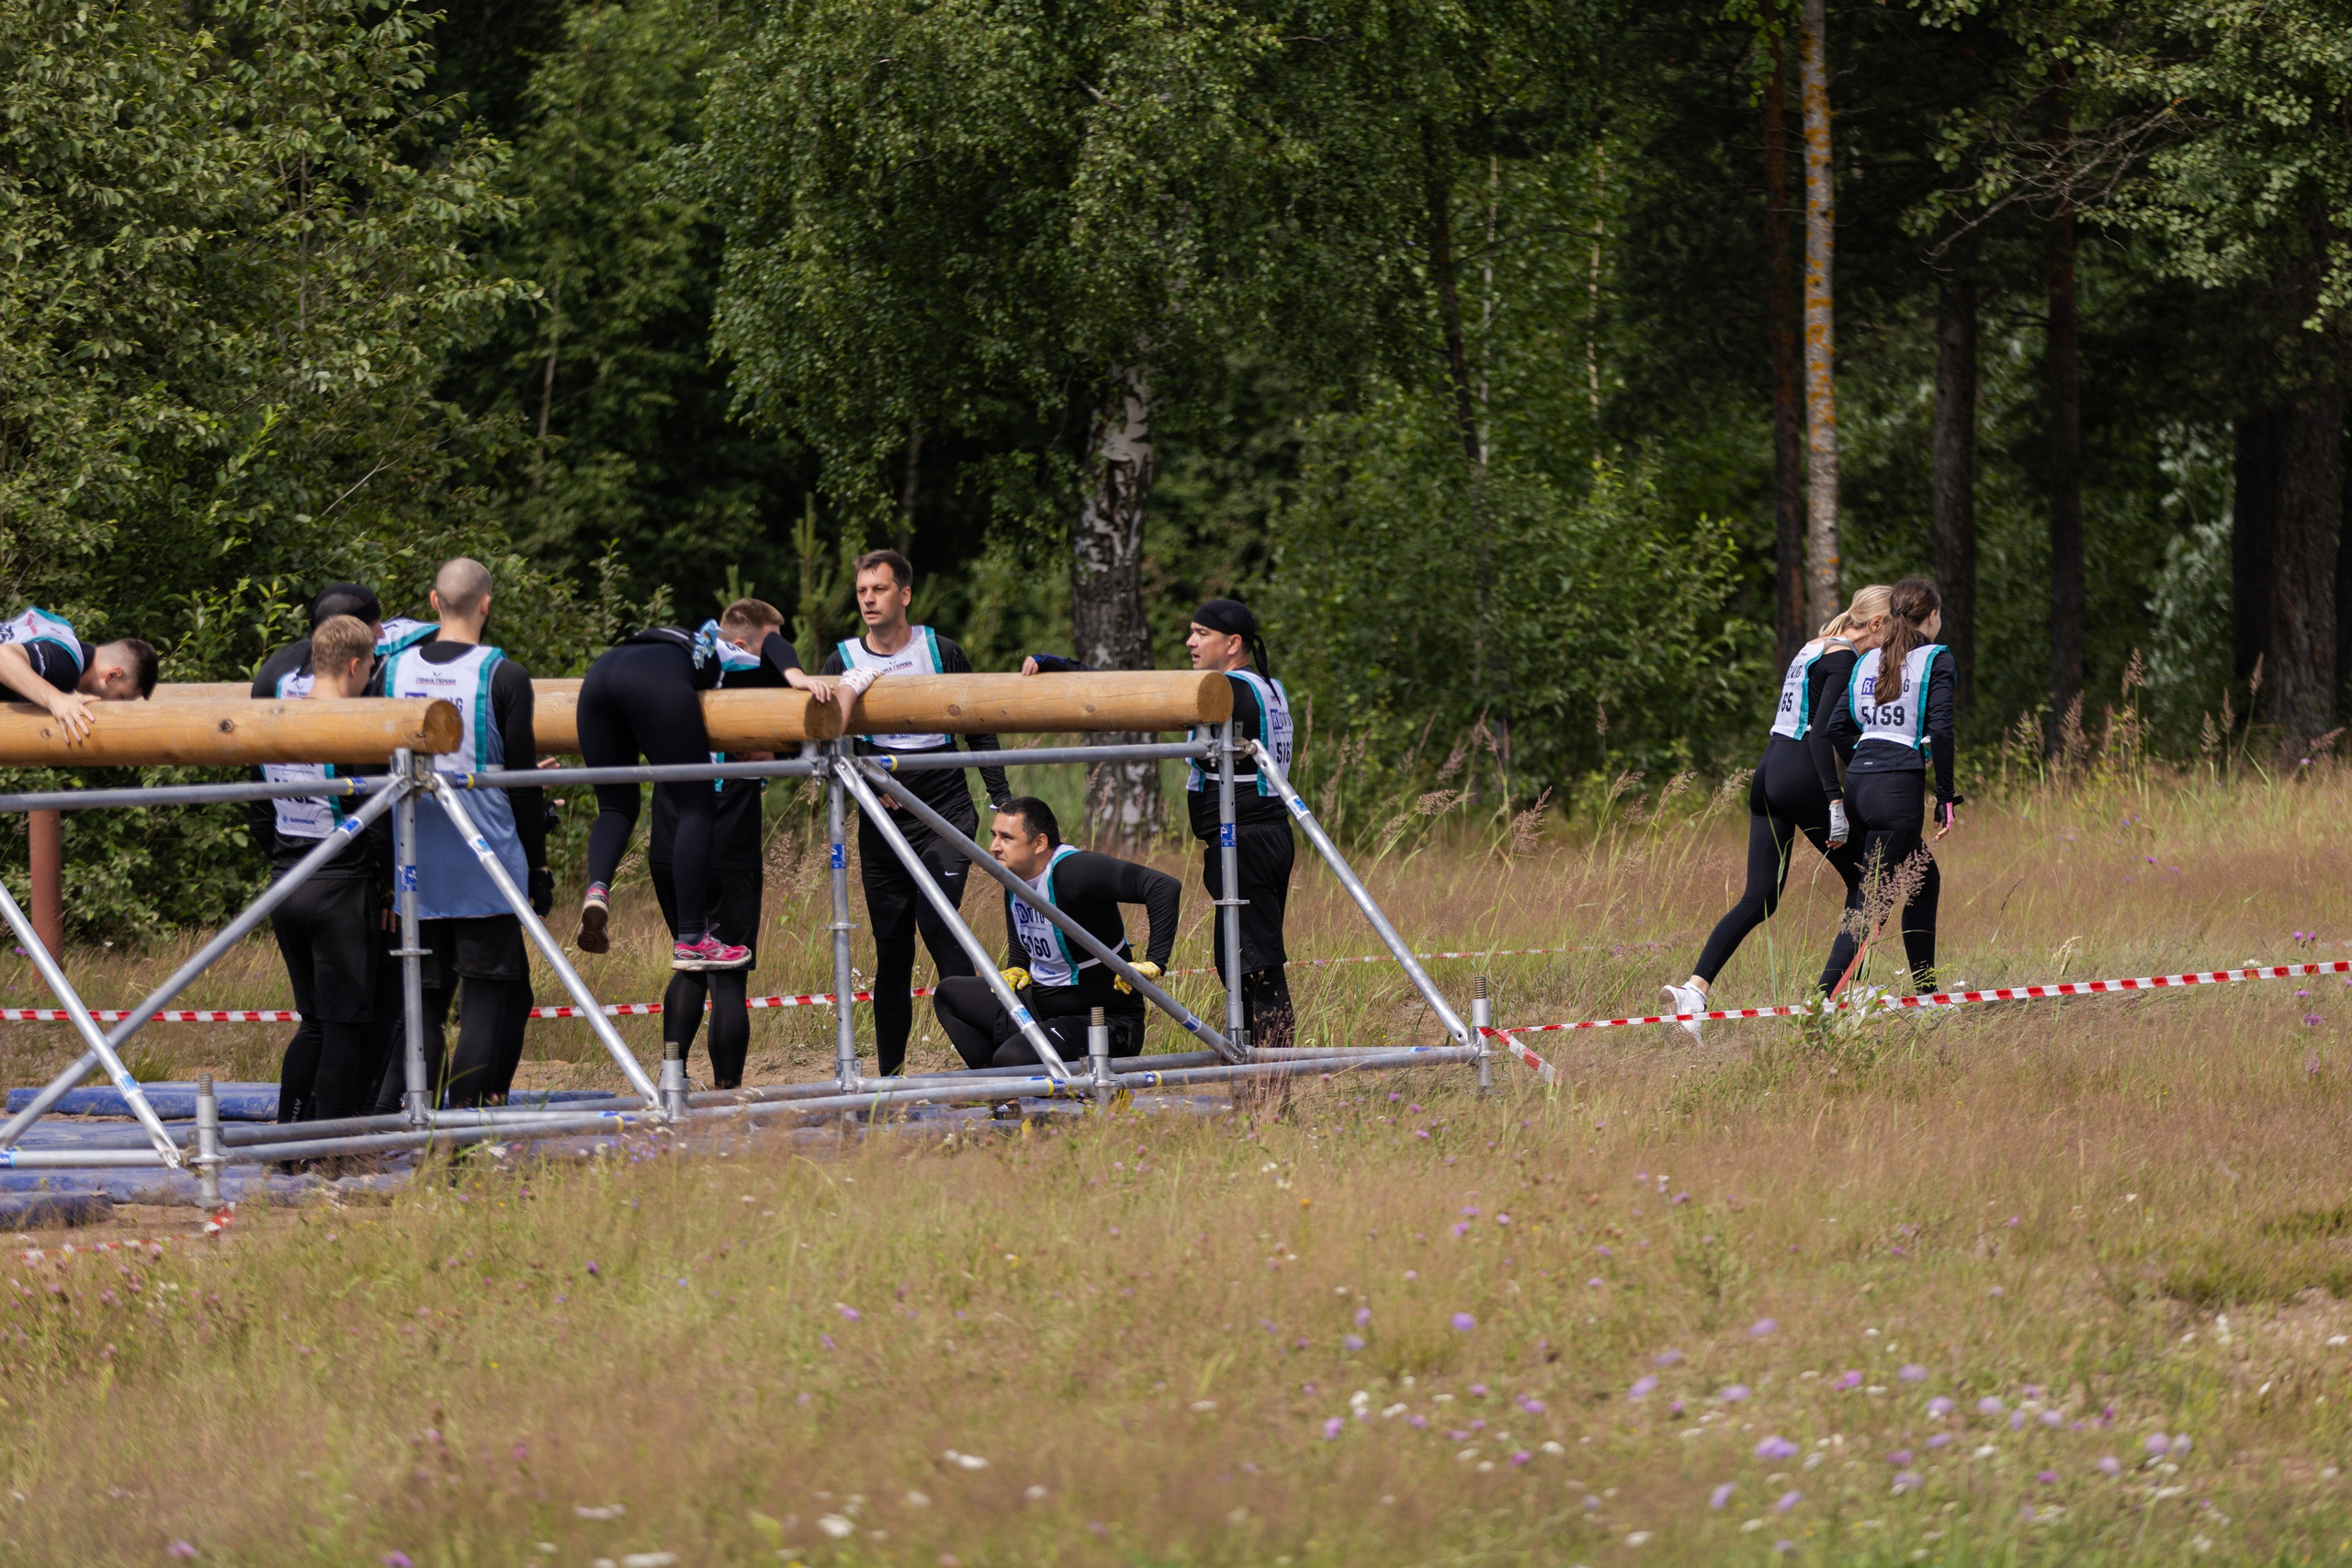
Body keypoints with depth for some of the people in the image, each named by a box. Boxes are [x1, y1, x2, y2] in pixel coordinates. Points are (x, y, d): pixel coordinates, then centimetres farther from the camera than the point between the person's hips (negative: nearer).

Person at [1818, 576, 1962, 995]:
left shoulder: (1868, 661, 16)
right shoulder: (1935, 660, -2)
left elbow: (1837, 726, 11)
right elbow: (1940, 730, -11)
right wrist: (1946, 798, -6)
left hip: (1859, 785, 7)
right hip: (1900, 788, -7)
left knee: (1924, 879, 23)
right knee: (1870, 902, -8)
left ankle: (1925, 993, 26)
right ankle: (1822, 1002, -19)